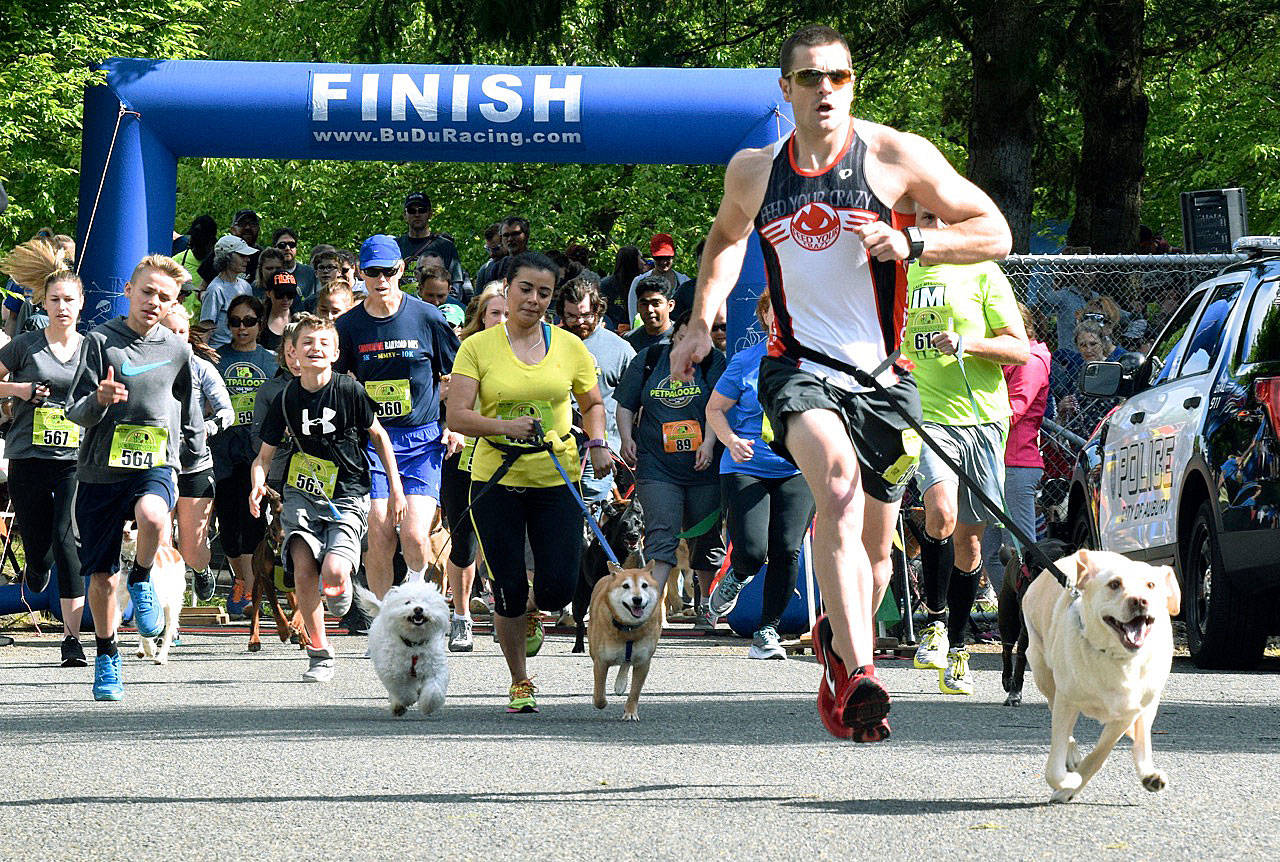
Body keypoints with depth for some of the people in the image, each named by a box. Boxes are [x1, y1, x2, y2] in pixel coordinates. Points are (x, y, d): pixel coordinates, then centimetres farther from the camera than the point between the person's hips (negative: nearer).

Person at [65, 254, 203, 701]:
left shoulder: (177, 350, 6)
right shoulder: (99, 342, -1)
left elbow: (189, 417, 20)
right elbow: (75, 411, -3)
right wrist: (99, 400, -23)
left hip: (155, 466, 0)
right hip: (100, 470, 0)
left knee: (151, 516, -36)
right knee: (101, 578, 4)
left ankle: (142, 579, -6)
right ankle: (106, 657, 26)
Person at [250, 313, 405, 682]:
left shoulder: (350, 391, -7)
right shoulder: (286, 399, 0)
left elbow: (378, 435, 7)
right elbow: (264, 455, 6)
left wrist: (395, 487, 6)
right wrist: (257, 483, -15)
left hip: (347, 499, -2)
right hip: (302, 494, 2)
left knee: (332, 574, -22)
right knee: (303, 568, -17)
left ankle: (341, 593, 18)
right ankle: (319, 652, -1)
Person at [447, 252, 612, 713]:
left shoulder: (569, 346, 5)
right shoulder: (478, 347, -3)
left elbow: (593, 403, 18)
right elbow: (457, 416, -9)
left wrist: (597, 444, 0)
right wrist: (505, 426, -25)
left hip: (556, 480, 2)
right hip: (496, 480, -2)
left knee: (558, 587, -7)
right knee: (509, 591, -2)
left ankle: (530, 611, 31)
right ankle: (520, 683, 18)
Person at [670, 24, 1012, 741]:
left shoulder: (897, 157, -5)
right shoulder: (753, 172, 5)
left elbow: (995, 234, -2)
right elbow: (726, 238, 28)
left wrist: (911, 244, -17)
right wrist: (702, 321, 17)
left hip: (881, 374, 1)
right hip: (799, 365, -1)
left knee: (874, 550, 9)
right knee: (838, 479, -31)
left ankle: (838, 641, 42)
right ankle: (860, 674, -42)